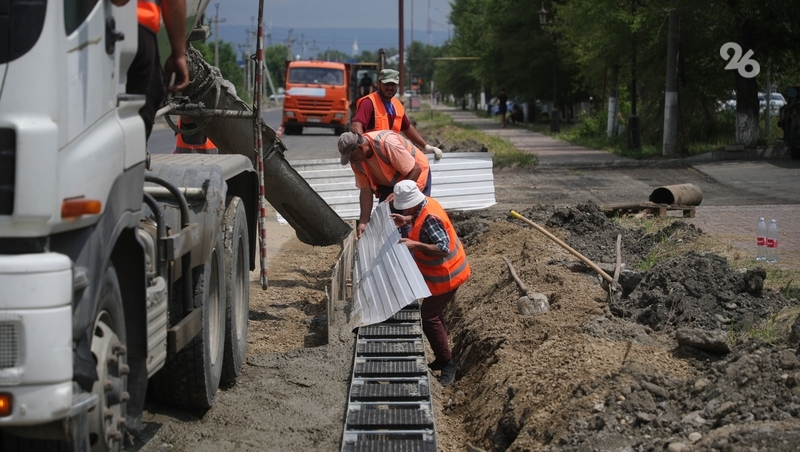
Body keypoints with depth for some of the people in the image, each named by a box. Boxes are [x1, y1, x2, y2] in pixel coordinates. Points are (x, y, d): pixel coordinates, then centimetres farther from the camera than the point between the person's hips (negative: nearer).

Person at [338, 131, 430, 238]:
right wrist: (363, 222, -15)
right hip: (388, 183, 7)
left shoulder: (387, 144, -37)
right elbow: (366, 191, -10)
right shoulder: (357, 160, -15)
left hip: (415, 176, -6)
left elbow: (415, 170, -32)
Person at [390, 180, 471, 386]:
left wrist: (416, 245, -41)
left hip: (445, 276, -10)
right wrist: (407, 220, 4)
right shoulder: (424, 204, -3)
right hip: (440, 272, 10)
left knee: (428, 317, -4)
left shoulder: (429, 219, -32)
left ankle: (447, 363, 6)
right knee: (434, 314, 19)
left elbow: (443, 248, -36)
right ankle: (442, 359, 31)